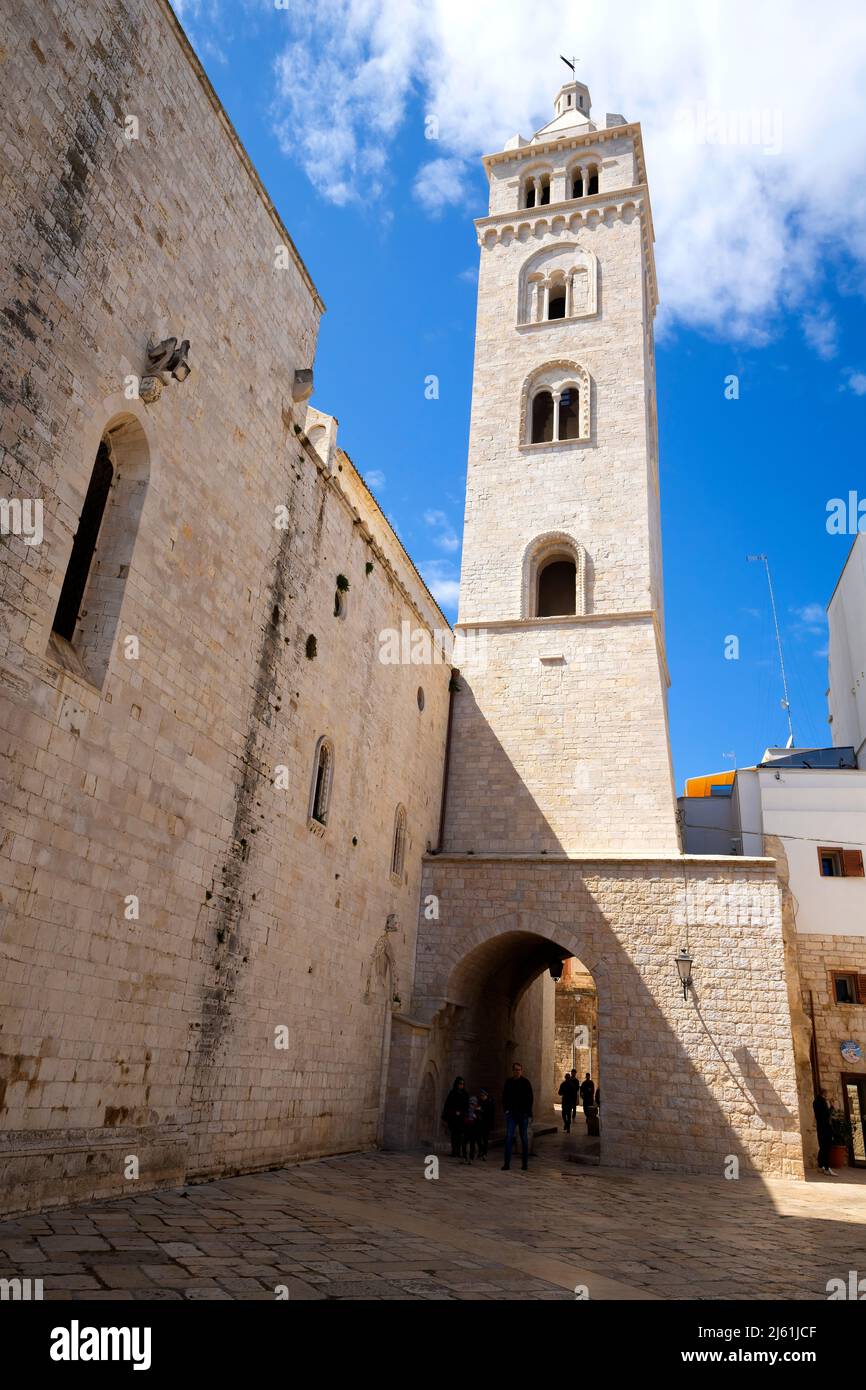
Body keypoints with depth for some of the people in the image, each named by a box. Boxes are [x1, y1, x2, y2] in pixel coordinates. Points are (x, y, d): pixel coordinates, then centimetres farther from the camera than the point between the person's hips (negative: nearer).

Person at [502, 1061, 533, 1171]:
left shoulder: (525, 1082, -2)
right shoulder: (508, 1082, 6)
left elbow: (530, 1098, -1)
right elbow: (504, 1097, 12)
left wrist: (528, 1112, -8)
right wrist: (506, 1109, 1)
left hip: (523, 1114, -2)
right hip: (511, 1113, 2)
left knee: (524, 1138, 6)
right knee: (508, 1137, -6)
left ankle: (525, 1163, 16)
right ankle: (507, 1163, -4)